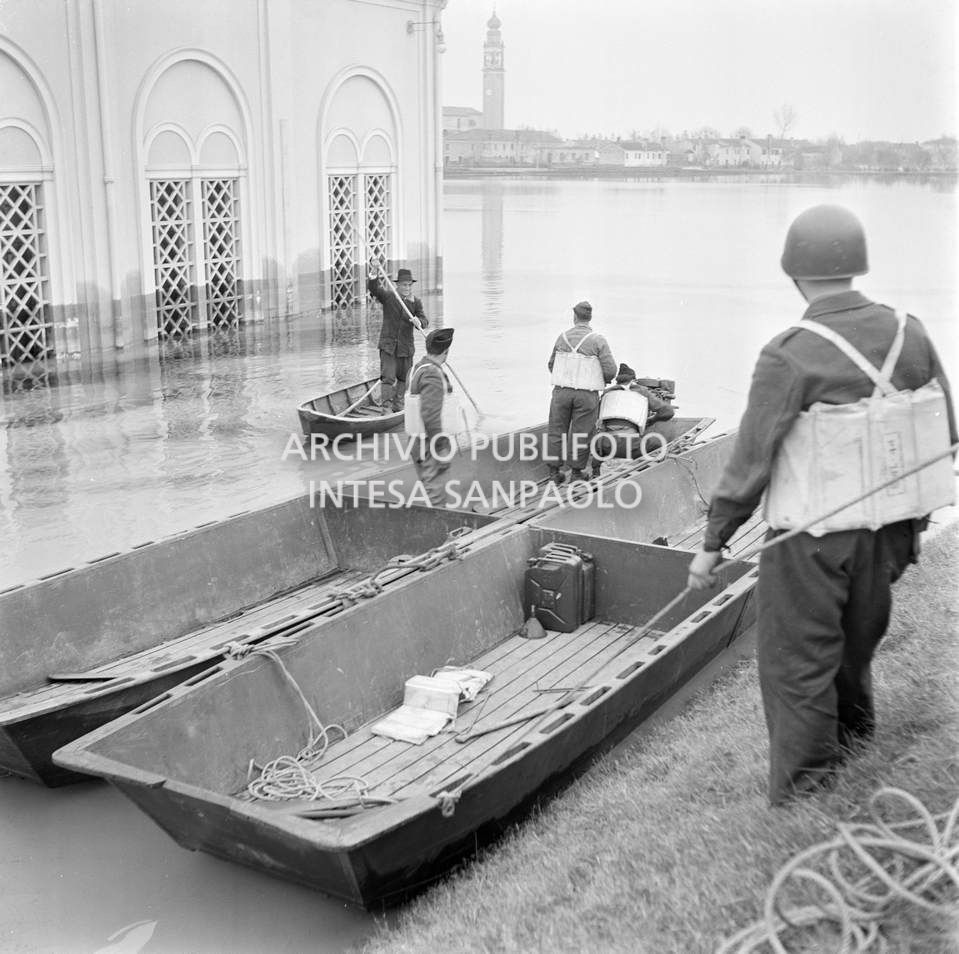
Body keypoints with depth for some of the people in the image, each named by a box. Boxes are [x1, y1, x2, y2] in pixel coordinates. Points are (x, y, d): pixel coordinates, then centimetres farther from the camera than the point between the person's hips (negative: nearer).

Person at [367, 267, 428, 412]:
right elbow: (372, 288, -17)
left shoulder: (416, 302, 3)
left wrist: (419, 321, -28)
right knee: (388, 377, -11)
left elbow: (425, 322, -4)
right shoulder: (388, 296, -3)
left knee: (403, 377, 13)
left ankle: (398, 405, 29)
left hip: (406, 346, 3)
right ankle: (386, 407, -10)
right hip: (388, 344, -3)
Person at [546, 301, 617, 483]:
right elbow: (610, 370, -10)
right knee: (580, 434, 8)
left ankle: (554, 471, 14)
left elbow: (552, 365, 12)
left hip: (561, 391, 2)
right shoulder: (598, 340, -7)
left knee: (557, 430, 11)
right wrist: (606, 379, 13)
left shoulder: (562, 338, 2)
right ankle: (576, 472, 14)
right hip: (587, 395, -2)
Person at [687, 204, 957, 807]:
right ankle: (853, 733, 49)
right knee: (855, 648, 27)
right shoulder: (909, 334, -2)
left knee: (798, 668, 7)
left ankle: (799, 806, 17)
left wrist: (713, 544, -8)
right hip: (887, 532, 6)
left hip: (812, 540, -6)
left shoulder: (790, 356, -19)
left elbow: (750, 463, -17)